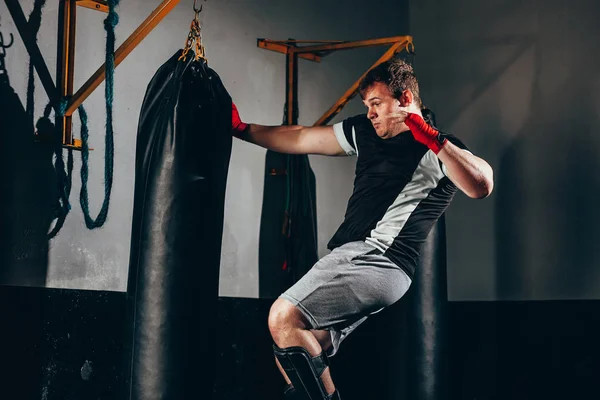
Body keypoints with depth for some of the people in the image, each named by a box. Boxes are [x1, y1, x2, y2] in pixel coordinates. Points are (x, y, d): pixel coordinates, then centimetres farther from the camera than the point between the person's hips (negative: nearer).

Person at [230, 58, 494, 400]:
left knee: (284, 319, -21)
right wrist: (243, 129, 21)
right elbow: (300, 138, 23)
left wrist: (433, 139, -29)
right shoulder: (364, 131, 16)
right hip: (350, 257, 9)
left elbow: (481, 186, -24)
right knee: (293, 355, 7)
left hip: (379, 265, -9)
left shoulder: (440, 150, -5)